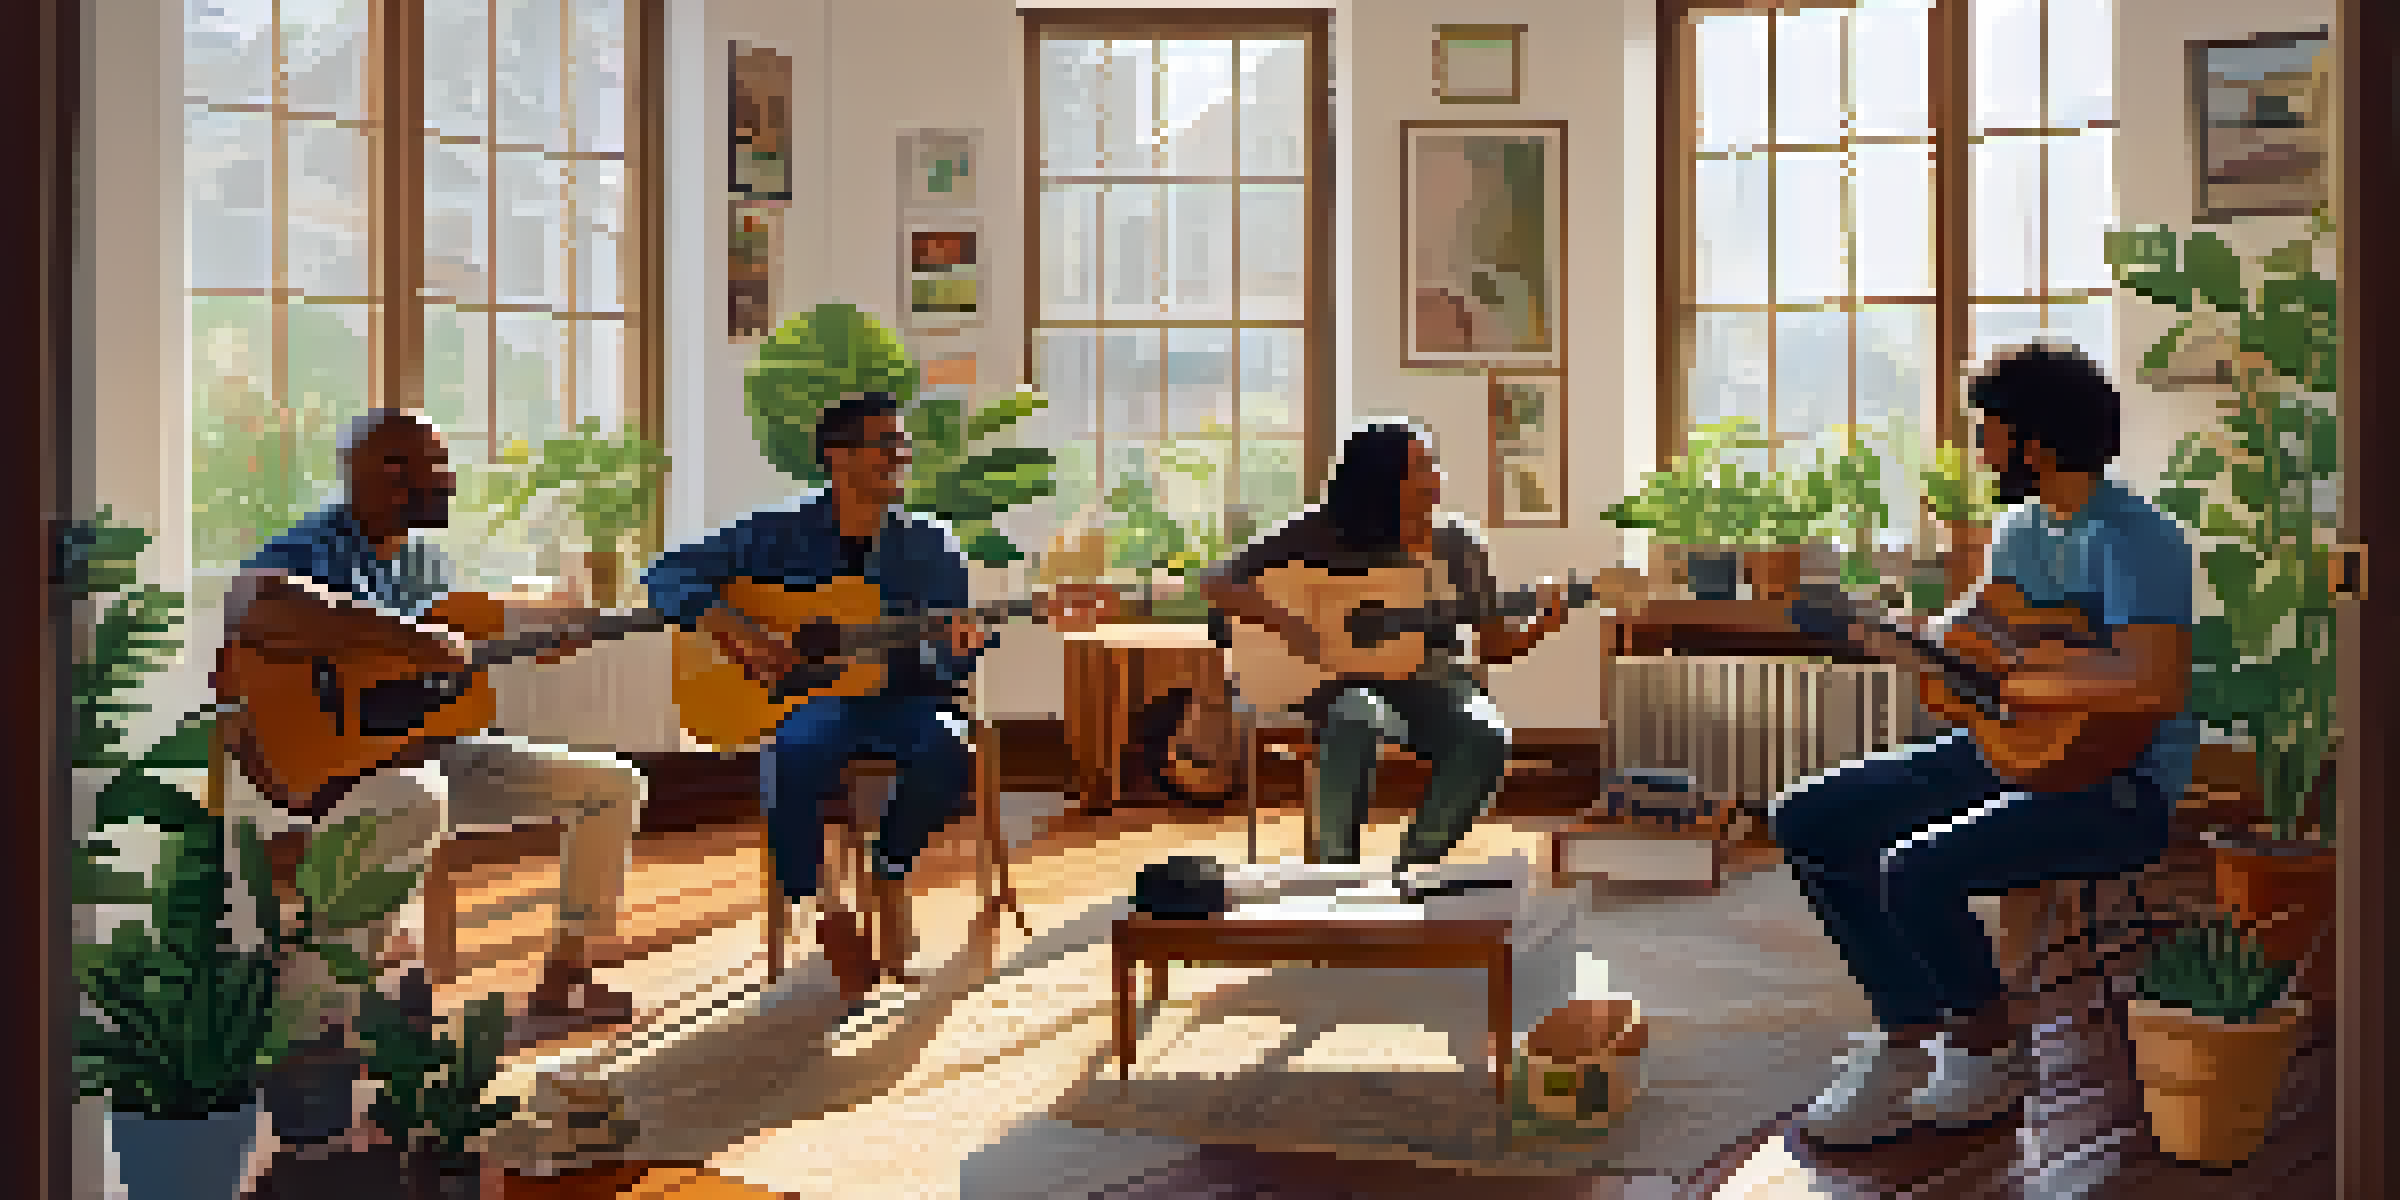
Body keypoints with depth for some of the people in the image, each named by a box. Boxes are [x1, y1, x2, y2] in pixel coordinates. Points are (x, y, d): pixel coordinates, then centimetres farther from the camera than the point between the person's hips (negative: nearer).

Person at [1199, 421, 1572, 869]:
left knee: (1488, 740, -27)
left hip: (1426, 676, 3)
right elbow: (1218, 584, -11)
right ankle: (1337, 865, -19)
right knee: (1356, 721, -38)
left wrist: (1542, 625, -12)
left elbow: (1494, 646, 8)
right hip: (1331, 678, -3)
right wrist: (1292, 627, -23)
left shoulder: (1455, 542, 3)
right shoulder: (1321, 533, -6)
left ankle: (1415, 863, -10)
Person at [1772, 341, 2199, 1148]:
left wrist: (2014, 683, -26)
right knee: (1807, 820, 1)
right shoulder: (2019, 527, 10)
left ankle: (1996, 1052, 0)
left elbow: (2158, 685, -34)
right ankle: (1907, 1035, 8)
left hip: (2121, 785, -10)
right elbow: (1959, 632, 24)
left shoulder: (2135, 542, -19)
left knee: (1915, 873, -29)